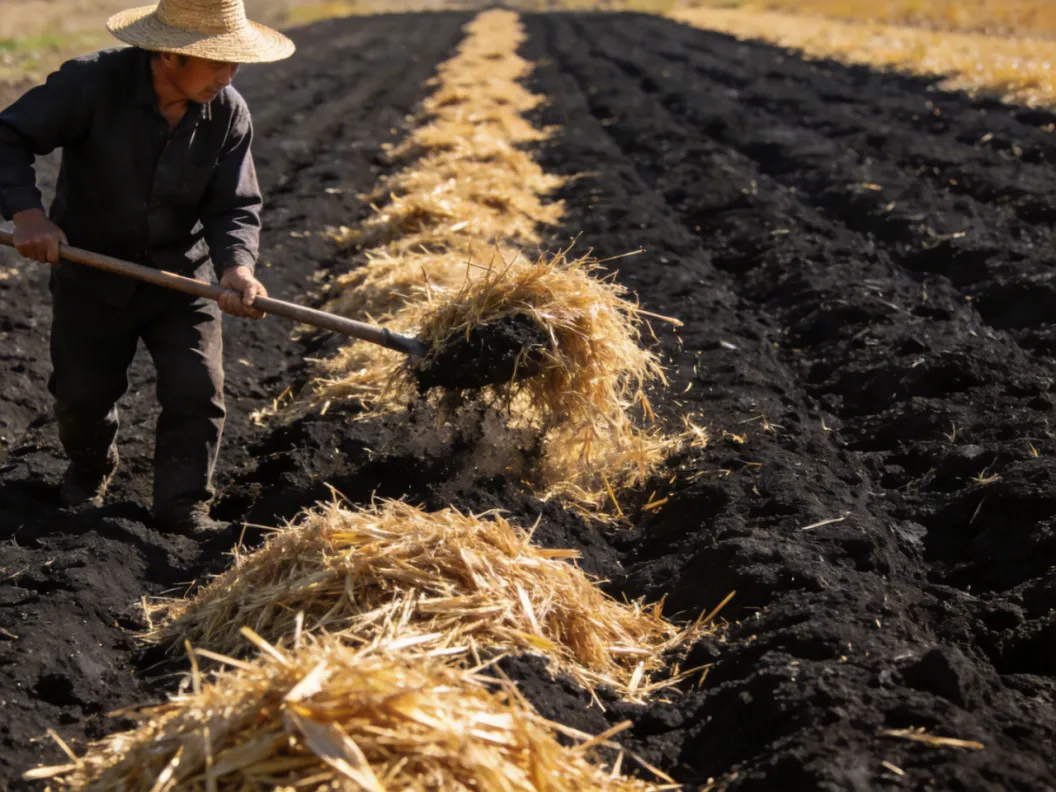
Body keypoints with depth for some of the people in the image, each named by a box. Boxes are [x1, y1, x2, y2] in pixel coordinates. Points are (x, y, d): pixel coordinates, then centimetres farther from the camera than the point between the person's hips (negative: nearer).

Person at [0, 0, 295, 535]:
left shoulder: (228, 113, -14)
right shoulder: (92, 82, -25)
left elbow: (235, 207, -13)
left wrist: (236, 266, -33)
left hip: (181, 275, 1)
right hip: (91, 274, -1)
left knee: (197, 391, -9)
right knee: (83, 392, 12)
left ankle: (183, 504, 7)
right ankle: (90, 468, 44)